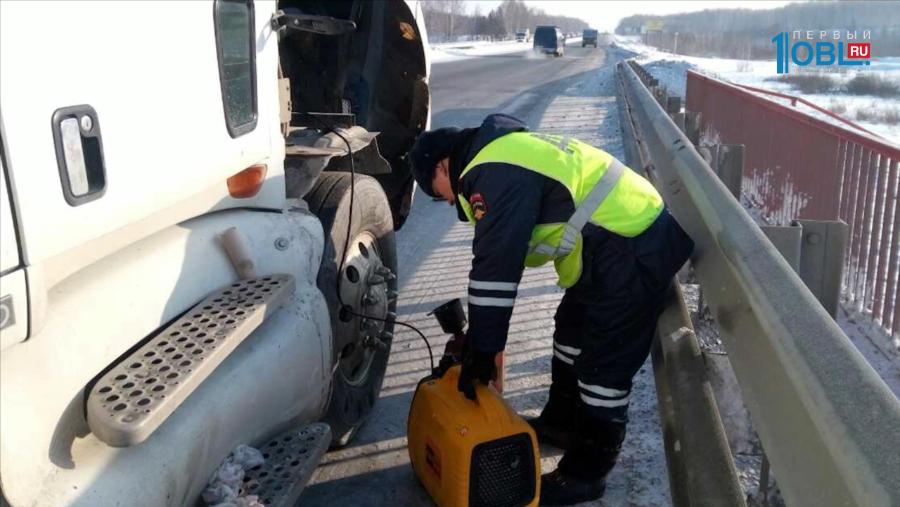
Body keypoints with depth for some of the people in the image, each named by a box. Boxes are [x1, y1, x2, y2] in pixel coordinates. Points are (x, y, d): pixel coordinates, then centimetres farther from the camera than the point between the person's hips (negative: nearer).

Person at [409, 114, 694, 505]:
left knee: (605, 364, 0)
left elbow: (495, 267, -21)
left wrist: (480, 350, -13)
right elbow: (501, 256, 20)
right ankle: (561, 423, 40)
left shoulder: (493, 173, -18)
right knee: (572, 330, 23)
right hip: (630, 229, 11)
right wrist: (477, 332, 22)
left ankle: (585, 473, 16)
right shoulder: (504, 153, 15)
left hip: (634, 250, -11)